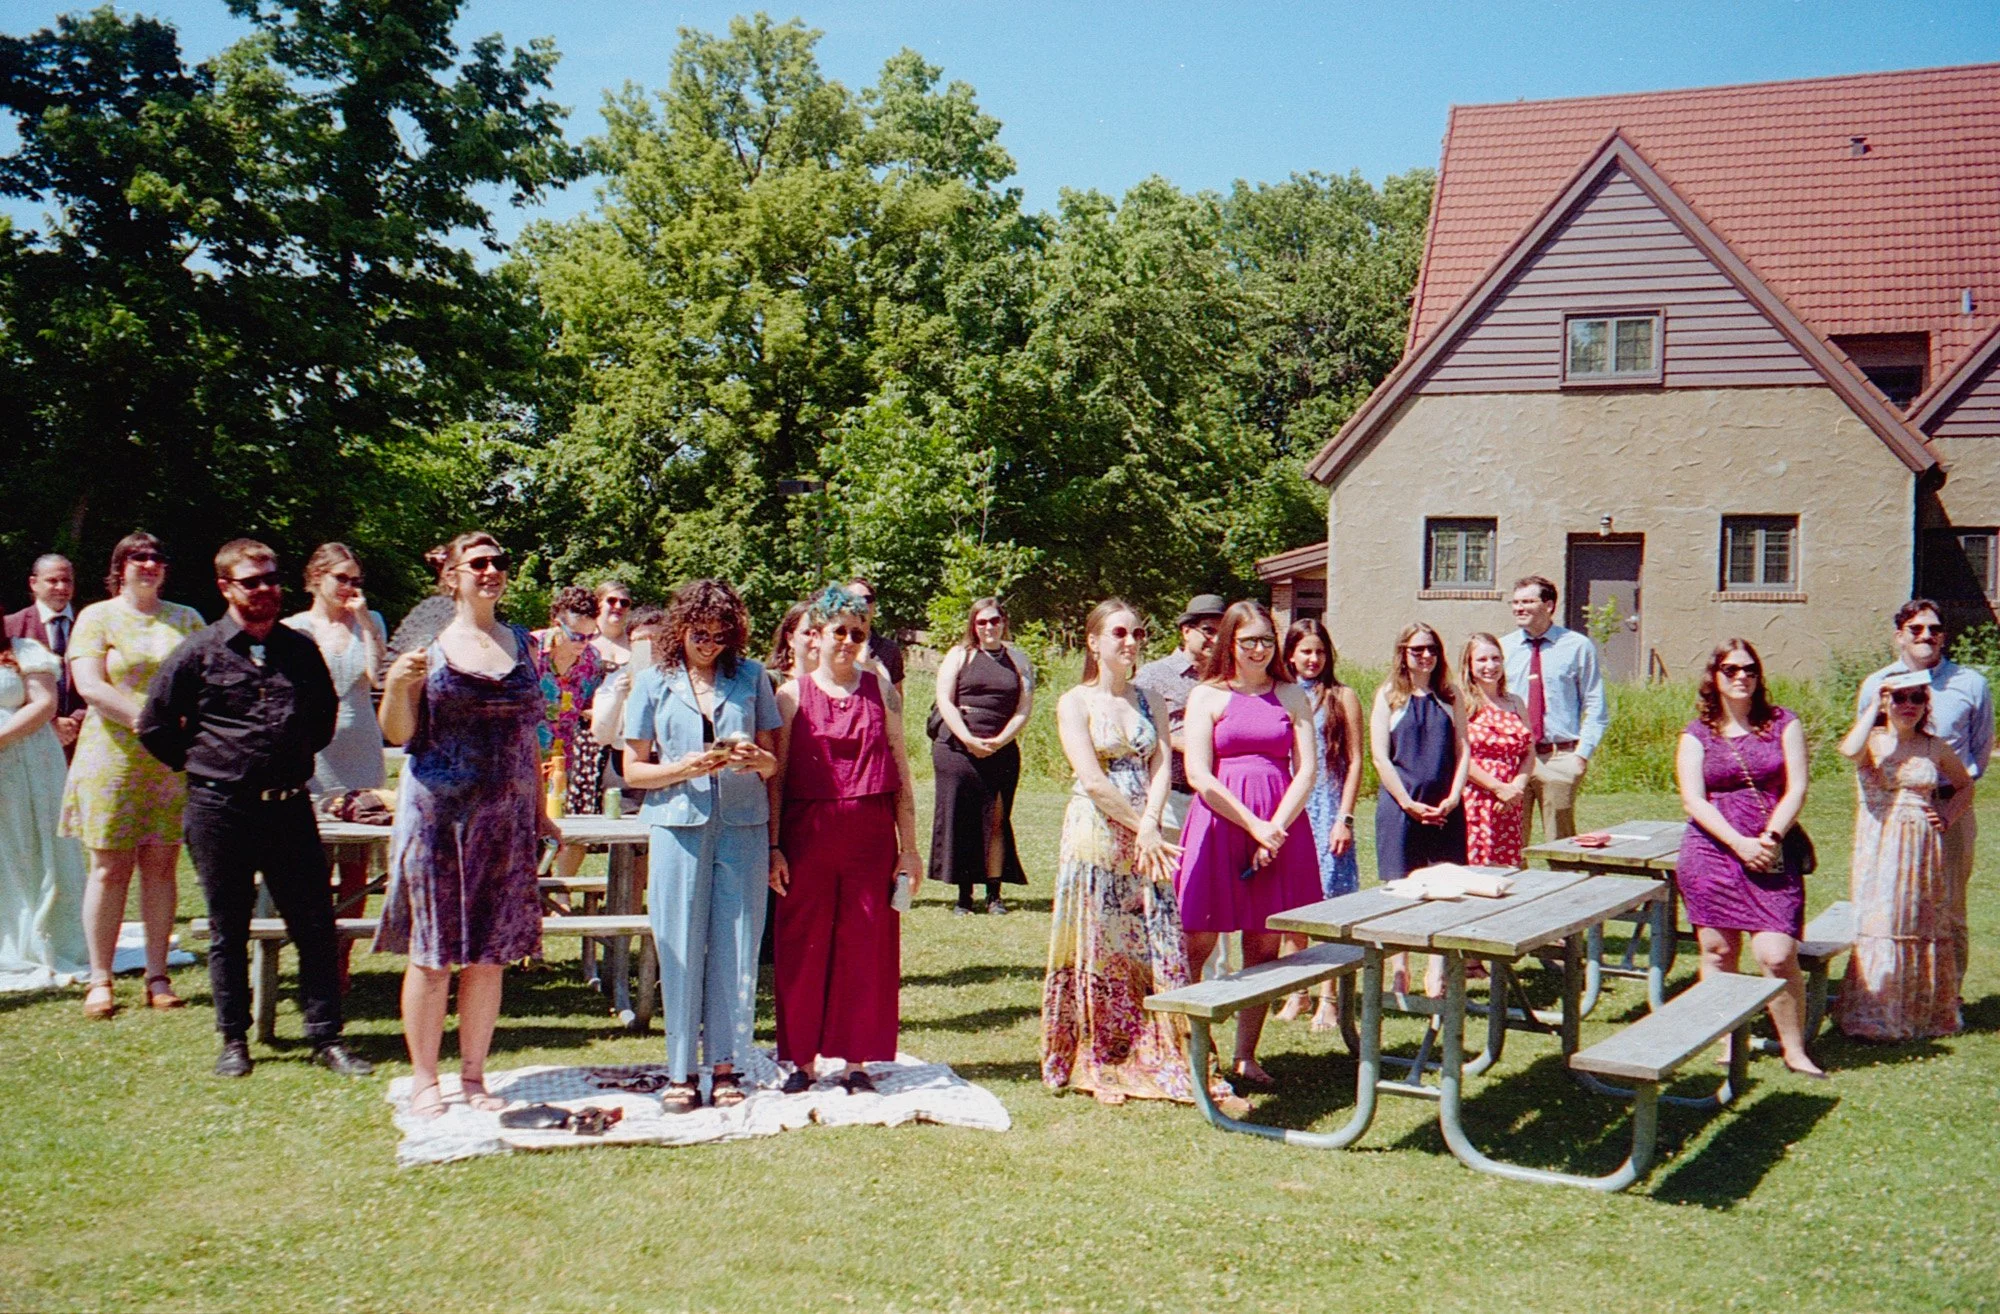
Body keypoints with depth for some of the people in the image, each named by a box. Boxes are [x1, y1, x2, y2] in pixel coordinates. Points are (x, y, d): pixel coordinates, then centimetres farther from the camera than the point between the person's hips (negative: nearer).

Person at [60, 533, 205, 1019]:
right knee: (110, 869, -1)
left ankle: (157, 976, 9)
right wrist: (143, 716, -19)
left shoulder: (186, 619, 14)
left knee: (161, 866, 3)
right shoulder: (97, 618, 6)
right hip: (112, 759, -2)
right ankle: (100, 980, 6)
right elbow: (89, 684, -7)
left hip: (173, 760, 2)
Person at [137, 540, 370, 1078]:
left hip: (290, 806, 2)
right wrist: (204, 764, 5)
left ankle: (326, 1037, 7)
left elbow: (325, 713, 22)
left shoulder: (302, 649, 8)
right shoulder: (199, 652, -2)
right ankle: (234, 1042, 17)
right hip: (221, 809, -2)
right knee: (228, 931, 7)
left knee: (315, 925, 1)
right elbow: (154, 726, 3)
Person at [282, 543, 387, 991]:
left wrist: (362, 618, -7)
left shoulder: (370, 623, 11)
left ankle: (342, 960, 8)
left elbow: (377, 675, -6)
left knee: (355, 865, 1)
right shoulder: (293, 629, 5)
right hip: (315, 757, -2)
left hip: (362, 756, 2)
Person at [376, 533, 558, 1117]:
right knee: (431, 952, 2)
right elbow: (399, 733, -2)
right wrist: (397, 686, -21)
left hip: (505, 816, 3)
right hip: (438, 812, -3)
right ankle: (424, 1080, 13)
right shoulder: (429, 643, 0)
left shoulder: (520, 643, 11)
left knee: (489, 954, 7)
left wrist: (540, 811, 14)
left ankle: (473, 1077, 19)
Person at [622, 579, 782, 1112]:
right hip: (678, 824, -1)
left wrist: (755, 759, -12)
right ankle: (681, 1071, 10)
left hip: (743, 826, 1)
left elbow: (774, 762, 11)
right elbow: (633, 769, 5)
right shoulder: (654, 683, 7)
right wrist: (686, 768, -12)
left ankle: (727, 1064, 13)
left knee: (736, 946, 2)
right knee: (680, 948, 0)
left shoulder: (751, 678, 9)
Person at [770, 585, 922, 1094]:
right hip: (808, 835, -1)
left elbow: (902, 775, 6)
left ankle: (857, 1060, 15)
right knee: (803, 947, 4)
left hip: (870, 836, 1)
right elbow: (775, 776, 2)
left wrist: (908, 847, 2)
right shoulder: (792, 694, 3)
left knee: (865, 947, 4)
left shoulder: (880, 692, 6)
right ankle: (802, 1059, 16)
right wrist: (773, 847, -4)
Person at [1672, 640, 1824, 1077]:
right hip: (1712, 853, 1)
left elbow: (1796, 789, 2)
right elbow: (1693, 800, -2)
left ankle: (1794, 1049, 3)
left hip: (1770, 856, -1)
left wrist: (1770, 838, -11)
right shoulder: (1697, 734, 7)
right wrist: (1740, 843, -13)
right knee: (1718, 952, 2)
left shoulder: (1782, 724, 8)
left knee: (1778, 955, -10)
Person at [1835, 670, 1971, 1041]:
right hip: (1879, 846, -4)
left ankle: (1925, 1010, 22)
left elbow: (1965, 785, 23)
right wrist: (1873, 708, -17)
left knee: (1925, 926, 9)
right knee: (1879, 924, -7)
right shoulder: (1872, 741, -4)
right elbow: (1850, 750, -29)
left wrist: (1948, 816, 5)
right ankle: (1871, 1017, 1)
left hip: (1923, 847, 4)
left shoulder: (1936, 748, 7)